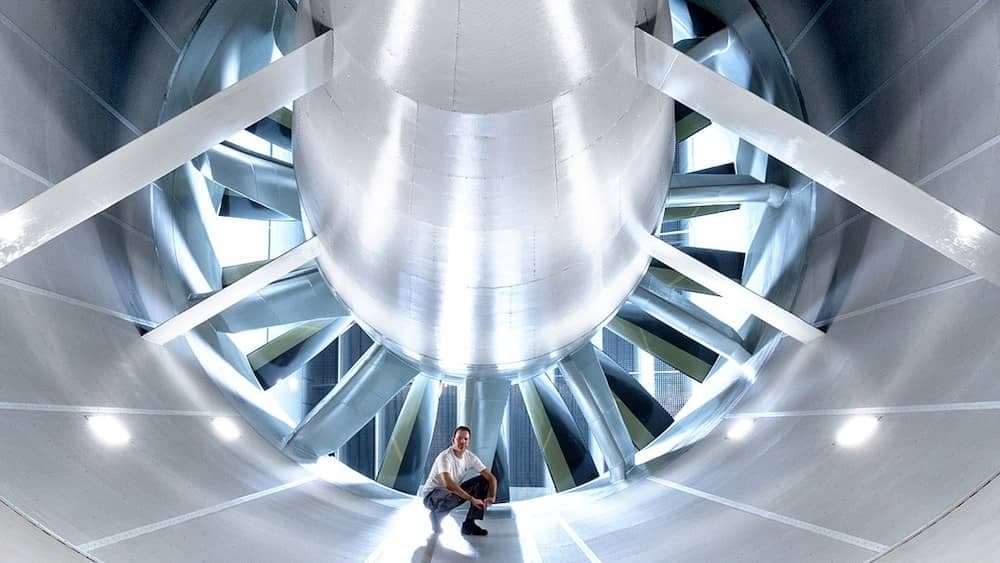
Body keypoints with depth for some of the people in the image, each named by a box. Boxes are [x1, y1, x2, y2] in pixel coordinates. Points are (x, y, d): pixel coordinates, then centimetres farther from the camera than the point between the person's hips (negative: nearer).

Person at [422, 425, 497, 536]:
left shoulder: (470, 457, -4)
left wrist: (492, 497, -24)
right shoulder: (445, 457, -26)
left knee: (483, 481, -8)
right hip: (431, 495, -7)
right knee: (452, 497, -41)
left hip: (453, 491, 7)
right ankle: (436, 514, -4)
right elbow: (448, 484, -40)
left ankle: (469, 525, -8)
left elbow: (491, 477, -5)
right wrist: (472, 499, -41)